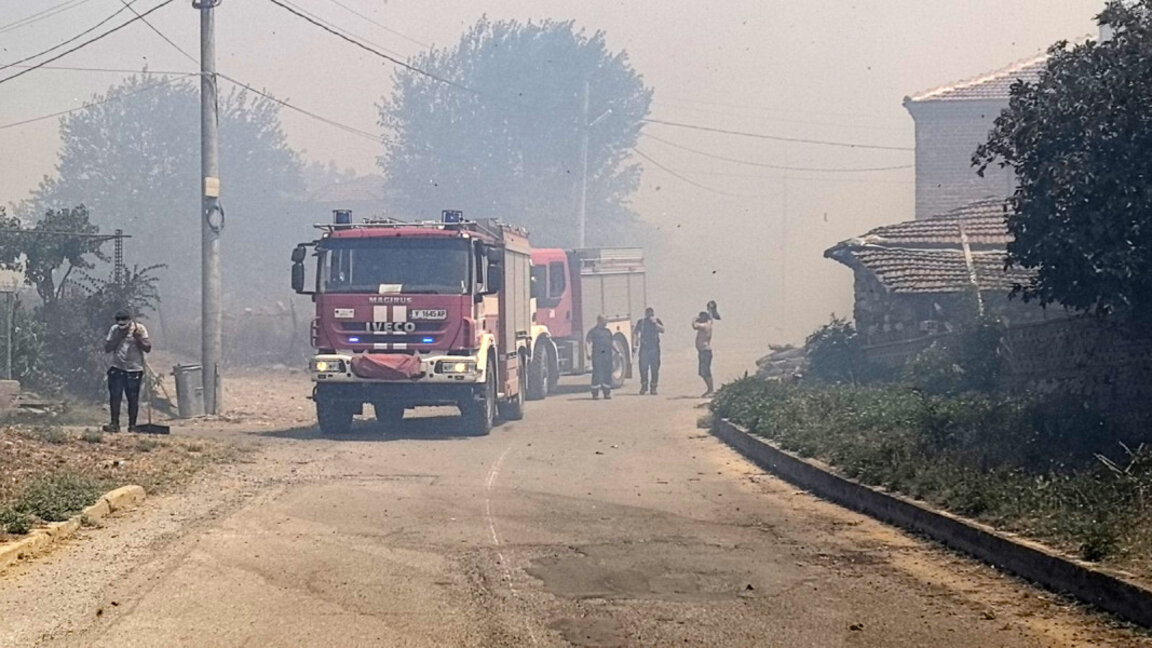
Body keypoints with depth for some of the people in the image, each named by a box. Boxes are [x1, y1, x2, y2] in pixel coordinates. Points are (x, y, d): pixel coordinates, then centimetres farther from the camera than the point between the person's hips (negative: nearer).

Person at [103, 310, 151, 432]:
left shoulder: (139, 329, -3)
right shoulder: (114, 330, 4)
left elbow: (148, 348, -5)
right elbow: (107, 348, 1)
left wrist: (138, 338, -20)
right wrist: (118, 337, -10)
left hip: (134, 369, -2)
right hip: (117, 368, 2)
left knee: (133, 399, 1)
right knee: (114, 397, -4)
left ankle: (132, 426, 8)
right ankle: (114, 424, 1)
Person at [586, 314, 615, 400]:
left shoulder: (608, 331, 19)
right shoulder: (593, 331, 1)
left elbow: (611, 342, 25)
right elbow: (588, 342, -5)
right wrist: (589, 353, -16)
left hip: (607, 354, 6)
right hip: (597, 355, -6)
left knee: (607, 374, 5)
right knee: (597, 373, -7)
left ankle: (607, 393, 11)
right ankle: (595, 394, -3)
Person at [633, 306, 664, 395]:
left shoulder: (657, 321, 6)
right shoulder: (641, 322, 6)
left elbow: (662, 330, -7)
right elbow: (635, 333, 7)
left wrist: (655, 323, -18)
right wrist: (634, 344, -3)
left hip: (654, 348, 0)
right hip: (644, 348, 0)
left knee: (655, 368, 0)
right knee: (643, 368, -3)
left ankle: (653, 387, 7)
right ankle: (644, 387, 5)